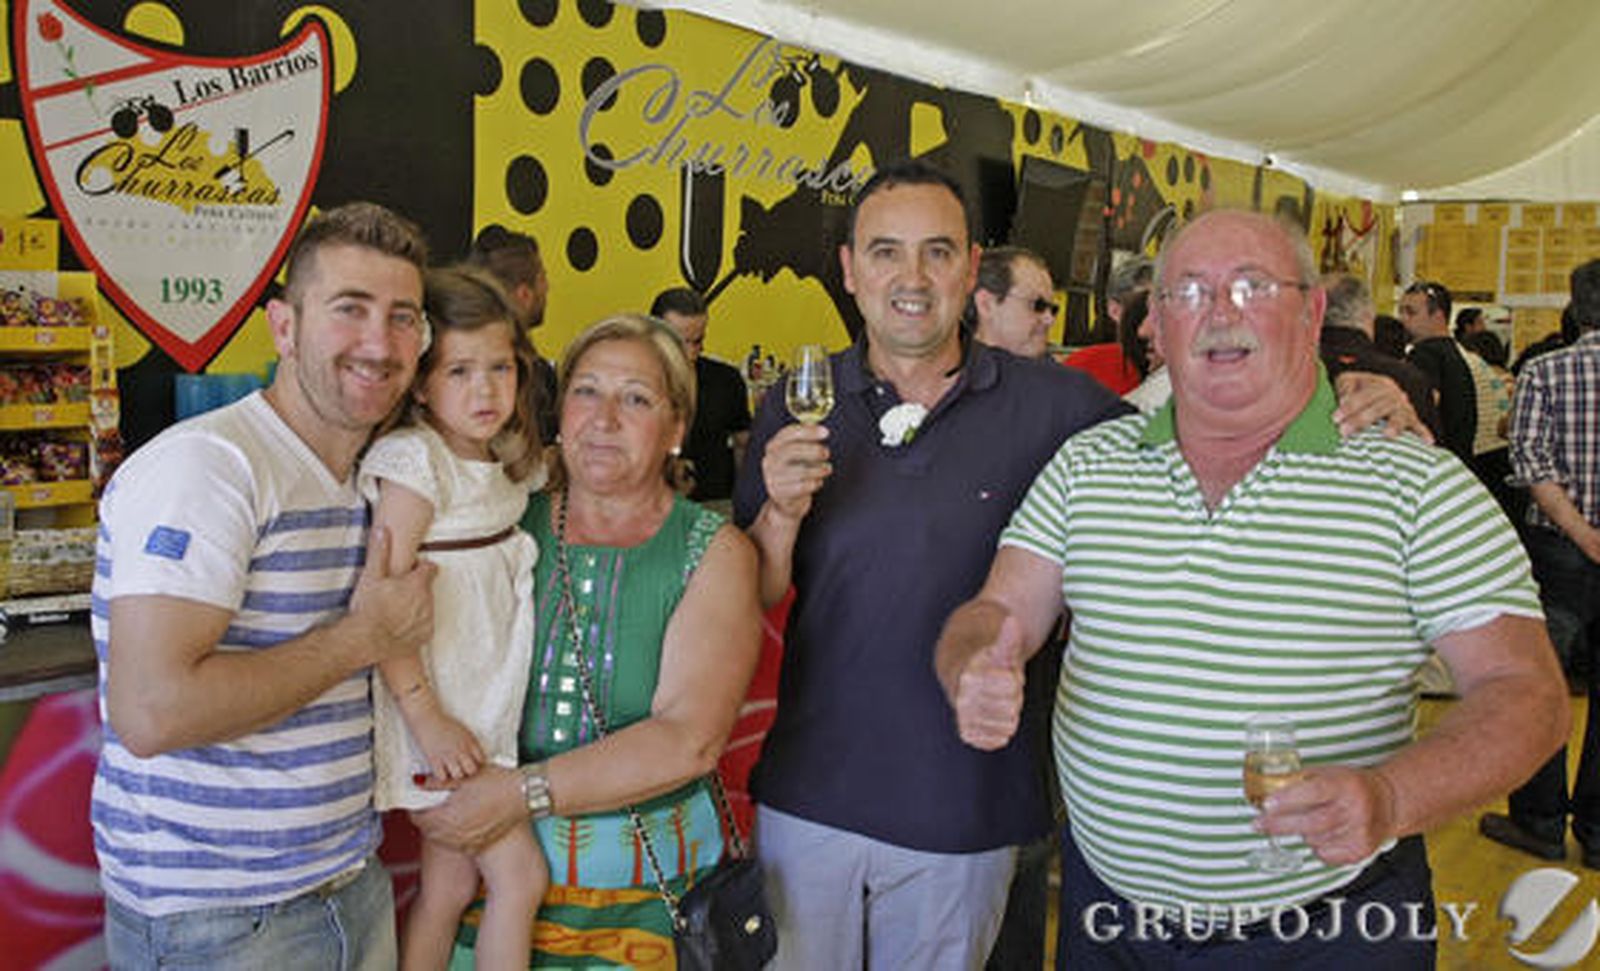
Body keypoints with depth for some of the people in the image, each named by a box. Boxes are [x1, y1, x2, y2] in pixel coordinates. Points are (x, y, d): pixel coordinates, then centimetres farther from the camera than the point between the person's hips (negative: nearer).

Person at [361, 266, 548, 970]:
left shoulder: (507, 465, 8)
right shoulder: (413, 461, -16)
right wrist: (427, 719, -22)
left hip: (489, 710, 8)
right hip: (442, 714, -8)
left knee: (450, 883, 16)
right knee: (520, 874, -2)